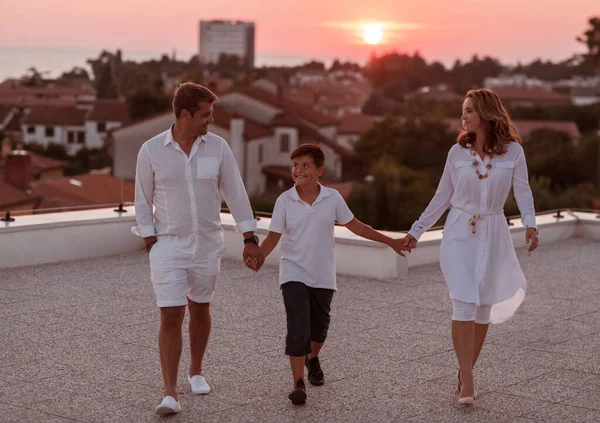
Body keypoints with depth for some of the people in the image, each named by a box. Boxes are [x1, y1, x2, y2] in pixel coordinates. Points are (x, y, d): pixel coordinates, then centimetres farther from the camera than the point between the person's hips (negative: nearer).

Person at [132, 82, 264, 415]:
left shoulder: (217, 147, -4)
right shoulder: (151, 150, -9)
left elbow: (235, 194, -1)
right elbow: (143, 201, -1)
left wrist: (250, 239, -5)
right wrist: (150, 243, -7)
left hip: (207, 245, 3)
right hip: (168, 246, -2)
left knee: (200, 310, 17)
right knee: (170, 317, -9)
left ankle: (196, 371, 38)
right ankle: (170, 394, -7)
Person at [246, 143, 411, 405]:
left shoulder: (332, 198, -3)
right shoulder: (285, 201, -8)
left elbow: (355, 226, 8)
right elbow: (273, 236, -7)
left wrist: (390, 242, 12)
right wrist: (258, 256, -27)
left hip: (323, 276, 2)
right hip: (294, 274, -2)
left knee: (319, 327, 16)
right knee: (298, 328, -13)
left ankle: (312, 359, 47)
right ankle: (298, 384, -7)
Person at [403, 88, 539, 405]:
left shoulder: (513, 151, -3)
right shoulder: (457, 152, 1)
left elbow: (523, 191, -10)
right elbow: (442, 197, 9)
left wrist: (530, 224, -28)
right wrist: (416, 231, 11)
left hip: (492, 235, 0)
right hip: (459, 233, 0)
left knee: (484, 308, 5)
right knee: (465, 304, -11)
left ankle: (465, 372, 21)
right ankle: (467, 379, -8)